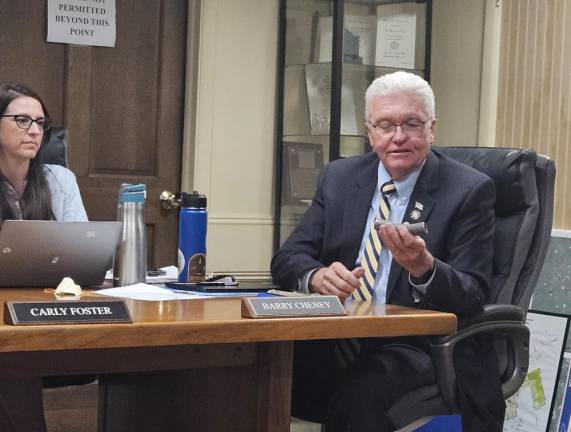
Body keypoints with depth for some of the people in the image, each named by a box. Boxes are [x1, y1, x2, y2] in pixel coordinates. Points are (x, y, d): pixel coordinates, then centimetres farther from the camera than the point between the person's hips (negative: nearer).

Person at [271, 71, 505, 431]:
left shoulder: (470, 190, -3)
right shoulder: (339, 178, 11)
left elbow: (473, 296, -8)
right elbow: (288, 258, 7)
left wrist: (422, 266, -29)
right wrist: (317, 276, -17)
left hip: (420, 344, -3)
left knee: (359, 393, -35)